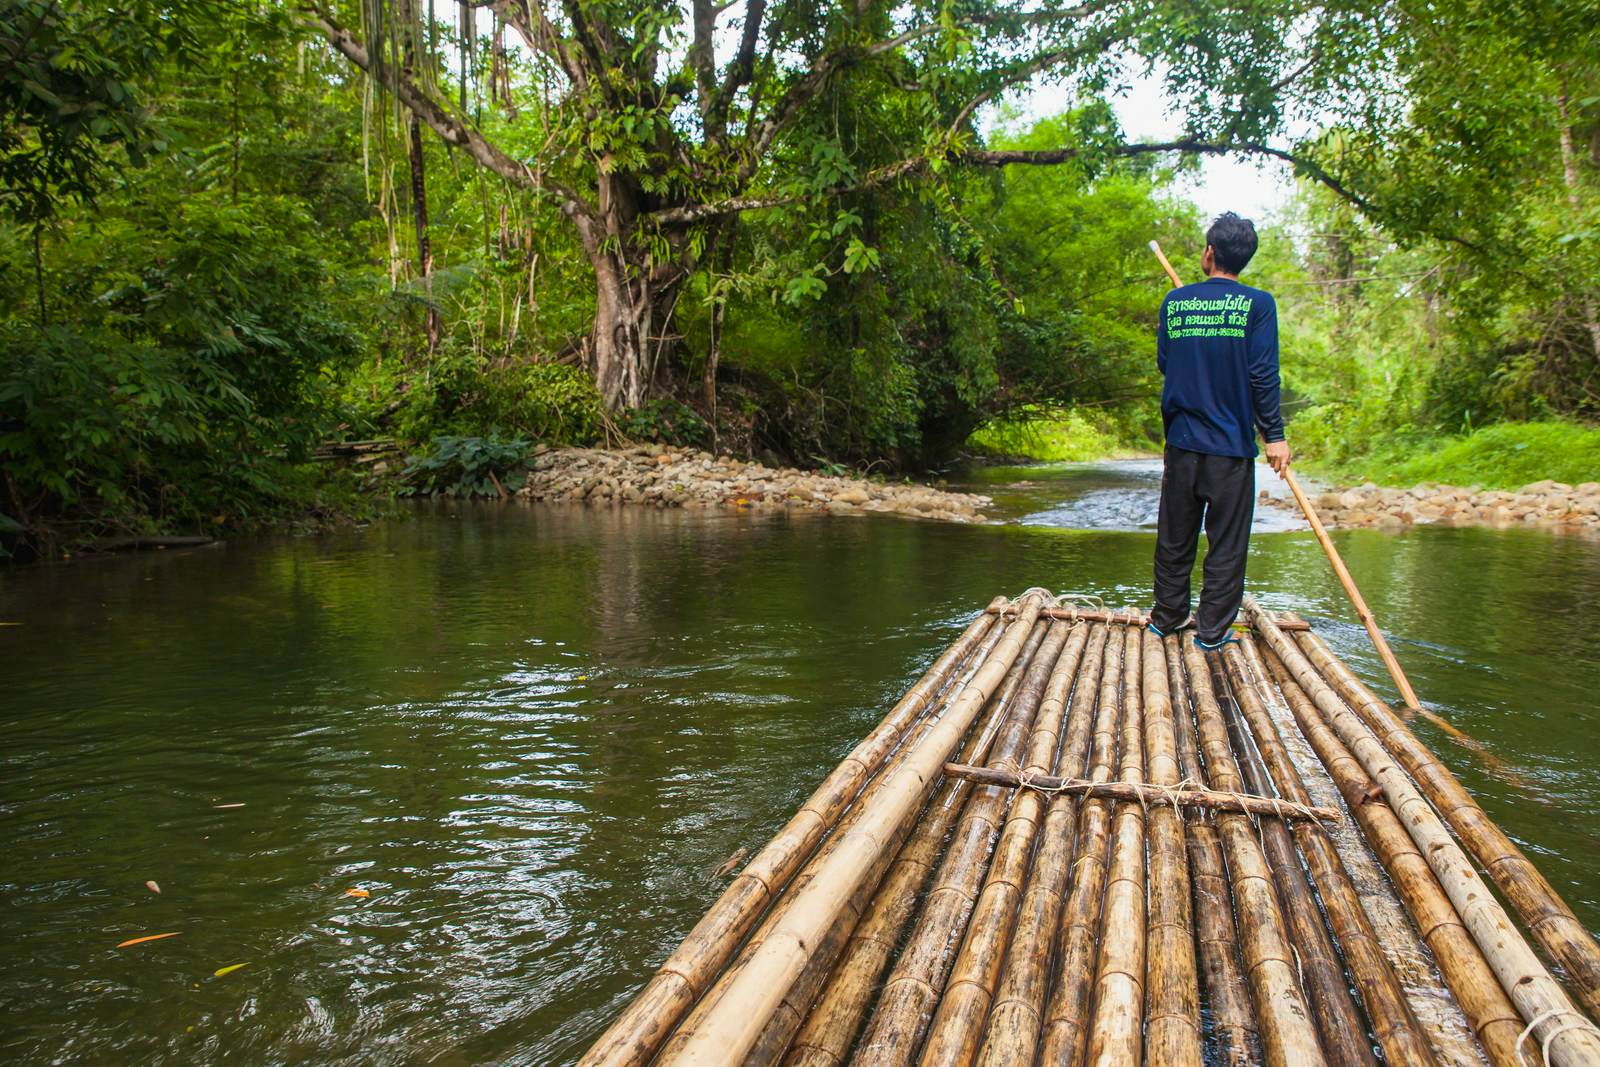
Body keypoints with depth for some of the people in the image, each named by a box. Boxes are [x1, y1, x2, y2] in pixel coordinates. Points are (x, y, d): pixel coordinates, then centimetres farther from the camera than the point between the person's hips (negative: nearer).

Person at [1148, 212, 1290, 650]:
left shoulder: (1175, 301, 3)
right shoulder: (1257, 303, -6)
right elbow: (1263, 374, -10)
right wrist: (1274, 434, -6)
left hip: (1181, 441, 3)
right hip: (1232, 447, -3)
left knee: (1175, 537, 14)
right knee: (1226, 543, 5)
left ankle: (1167, 617, 24)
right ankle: (1212, 631, 9)